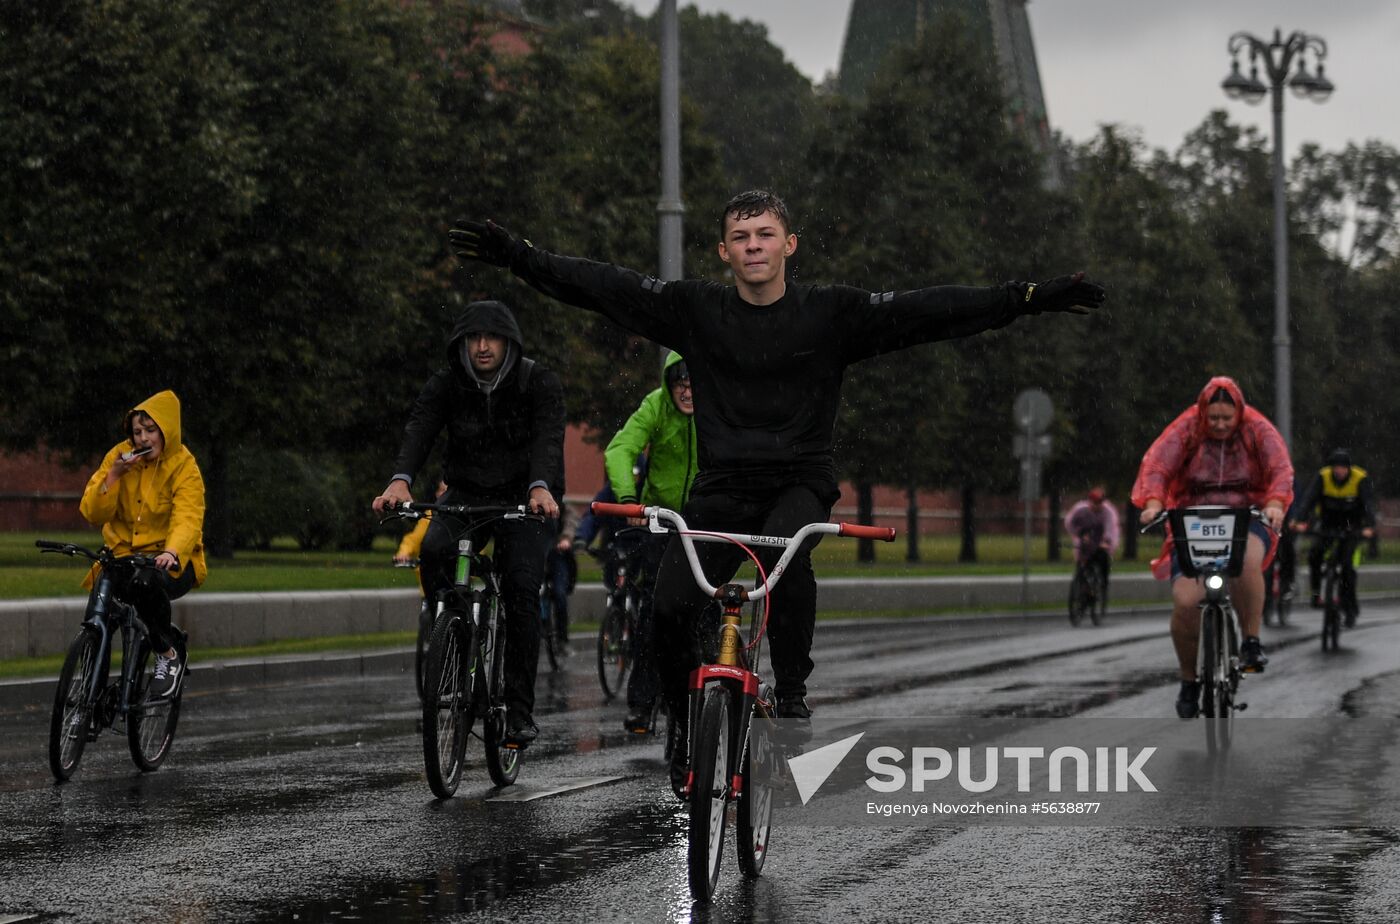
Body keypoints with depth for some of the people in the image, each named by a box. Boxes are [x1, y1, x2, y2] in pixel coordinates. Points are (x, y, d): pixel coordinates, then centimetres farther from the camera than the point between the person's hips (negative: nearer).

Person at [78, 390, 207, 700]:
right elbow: (92, 514, -2)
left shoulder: (184, 467, -8)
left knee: (145, 582, -38)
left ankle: (170, 654, -14)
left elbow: (187, 519, -24)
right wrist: (114, 475, -17)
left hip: (172, 560, -3)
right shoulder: (120, 456, 2)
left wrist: (172, 552, -45)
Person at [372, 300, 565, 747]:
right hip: (466, 495, 2)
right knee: (435, 550, -30)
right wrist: (400, 480, -42)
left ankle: (520, 709, -12)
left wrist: (541, 487, -47)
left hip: (523, 499, -2)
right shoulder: (446, 385, -6)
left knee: (522, 588, -19)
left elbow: (548, 439, -26)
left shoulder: (539, 383, -11)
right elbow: (418, 431, -21)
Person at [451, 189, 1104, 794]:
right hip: (721, 487, 2)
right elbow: (602, 285, -1)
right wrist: (513, 255, -10)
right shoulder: (694, 309, 2)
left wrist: (1026, 299, -18)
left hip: (800, 482, -2)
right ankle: (692, 732, 9)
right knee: (669, 609, -16)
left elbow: (927, 312, -9)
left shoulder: (831, 313, -2)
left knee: (784, 550, -36)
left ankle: (792, 689, -18)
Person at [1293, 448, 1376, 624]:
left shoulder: (1361, 479, -17)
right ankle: (1316, 593, 0)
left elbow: (1369, 503, -27)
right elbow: (1308, 498, -24)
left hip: (1351, 526, -2)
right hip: (1328, 525, 2)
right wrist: (1301, 522, -40)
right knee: (1315, 555, -21)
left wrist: (1369, 527, -44)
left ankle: (1350, 608, -4)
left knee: (1347, 565, -15)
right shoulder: (1322, 477, -14)